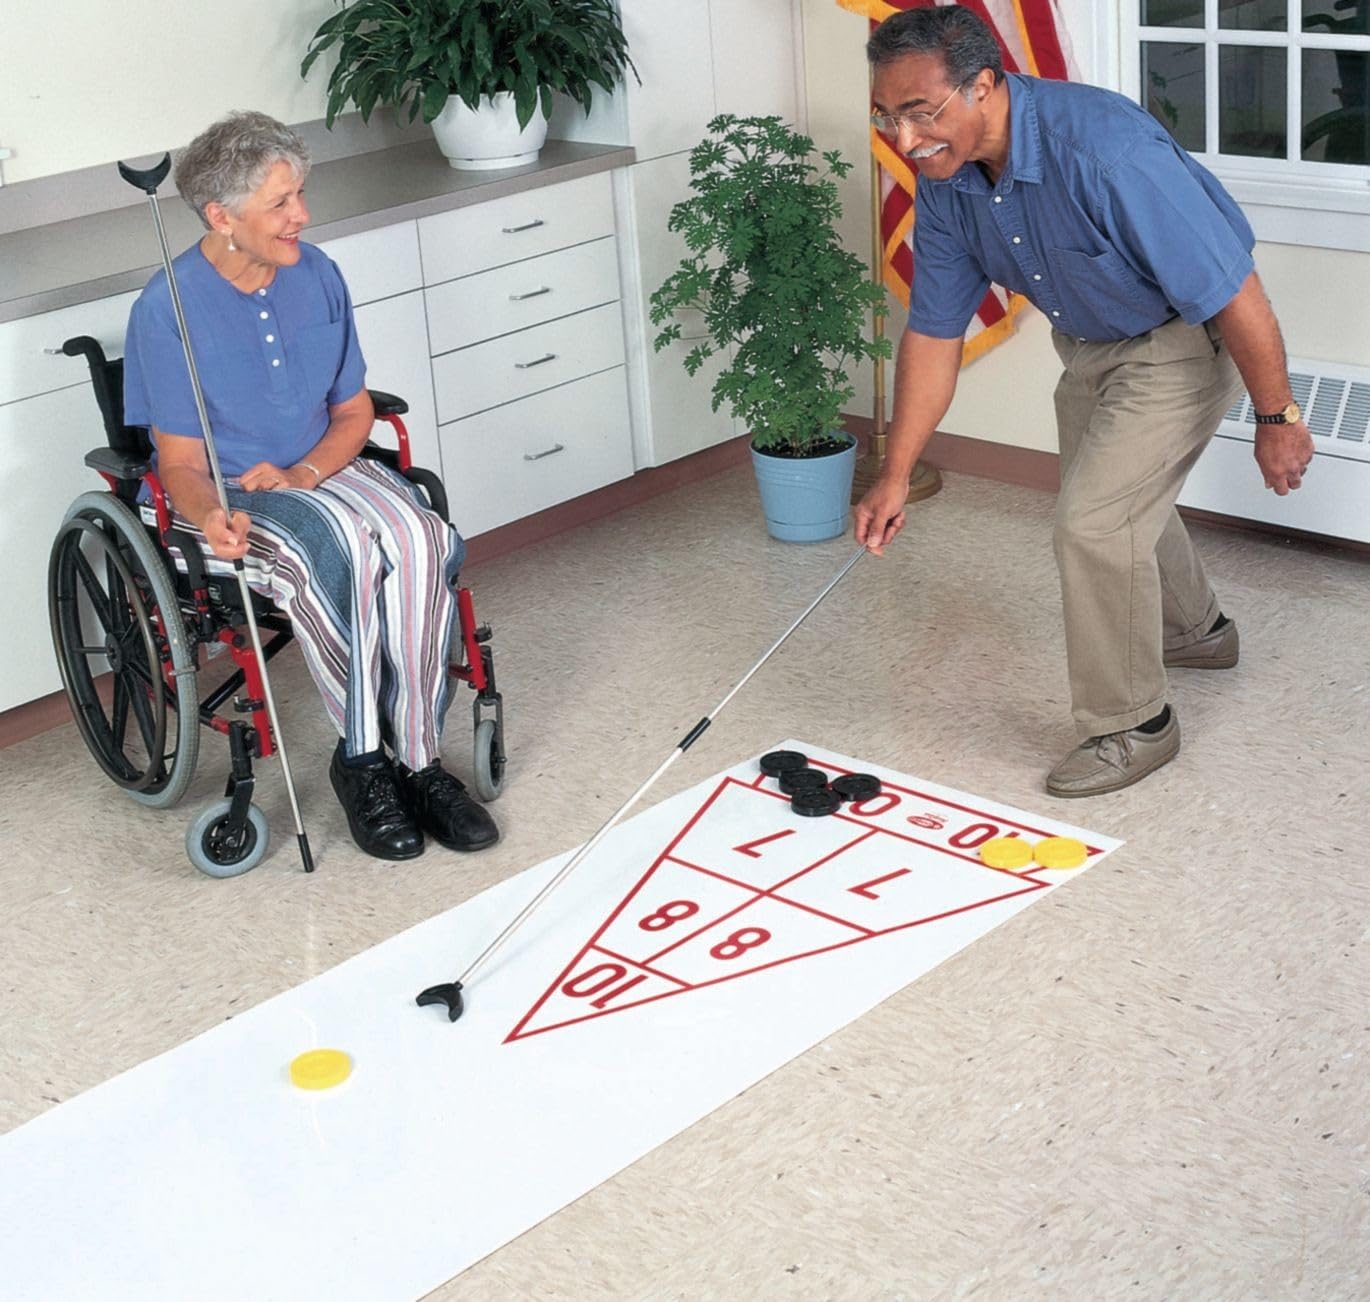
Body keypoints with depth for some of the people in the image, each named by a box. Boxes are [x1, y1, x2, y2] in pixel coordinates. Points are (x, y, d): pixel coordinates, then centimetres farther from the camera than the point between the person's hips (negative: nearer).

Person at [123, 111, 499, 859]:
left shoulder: (316, 277, 1)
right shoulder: (167, 310, -14)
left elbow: (353, 411, 9)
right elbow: (179, 463, -10)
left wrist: (302, 474, -12)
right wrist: (211, 516, -34)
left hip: (320, 469, 5)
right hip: (225, 495, -4)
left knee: (419, 538, -28)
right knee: (346, 551, -35)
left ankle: (418, 759, -22)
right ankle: (361, 760, -18)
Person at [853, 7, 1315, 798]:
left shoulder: (1103, 148, -38)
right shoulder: (946, 180, -15)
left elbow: (1231, 289, -32)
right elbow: (934, 331, -6)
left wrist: (1277, 418, -23)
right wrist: (896, 474, -7)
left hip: (1184, 336, -8)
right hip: (1089, 340, 8)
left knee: (1095, 519, -16)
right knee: (1120, 494, 25)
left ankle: (1134, 725, 4)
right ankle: (1195, 631, 54)